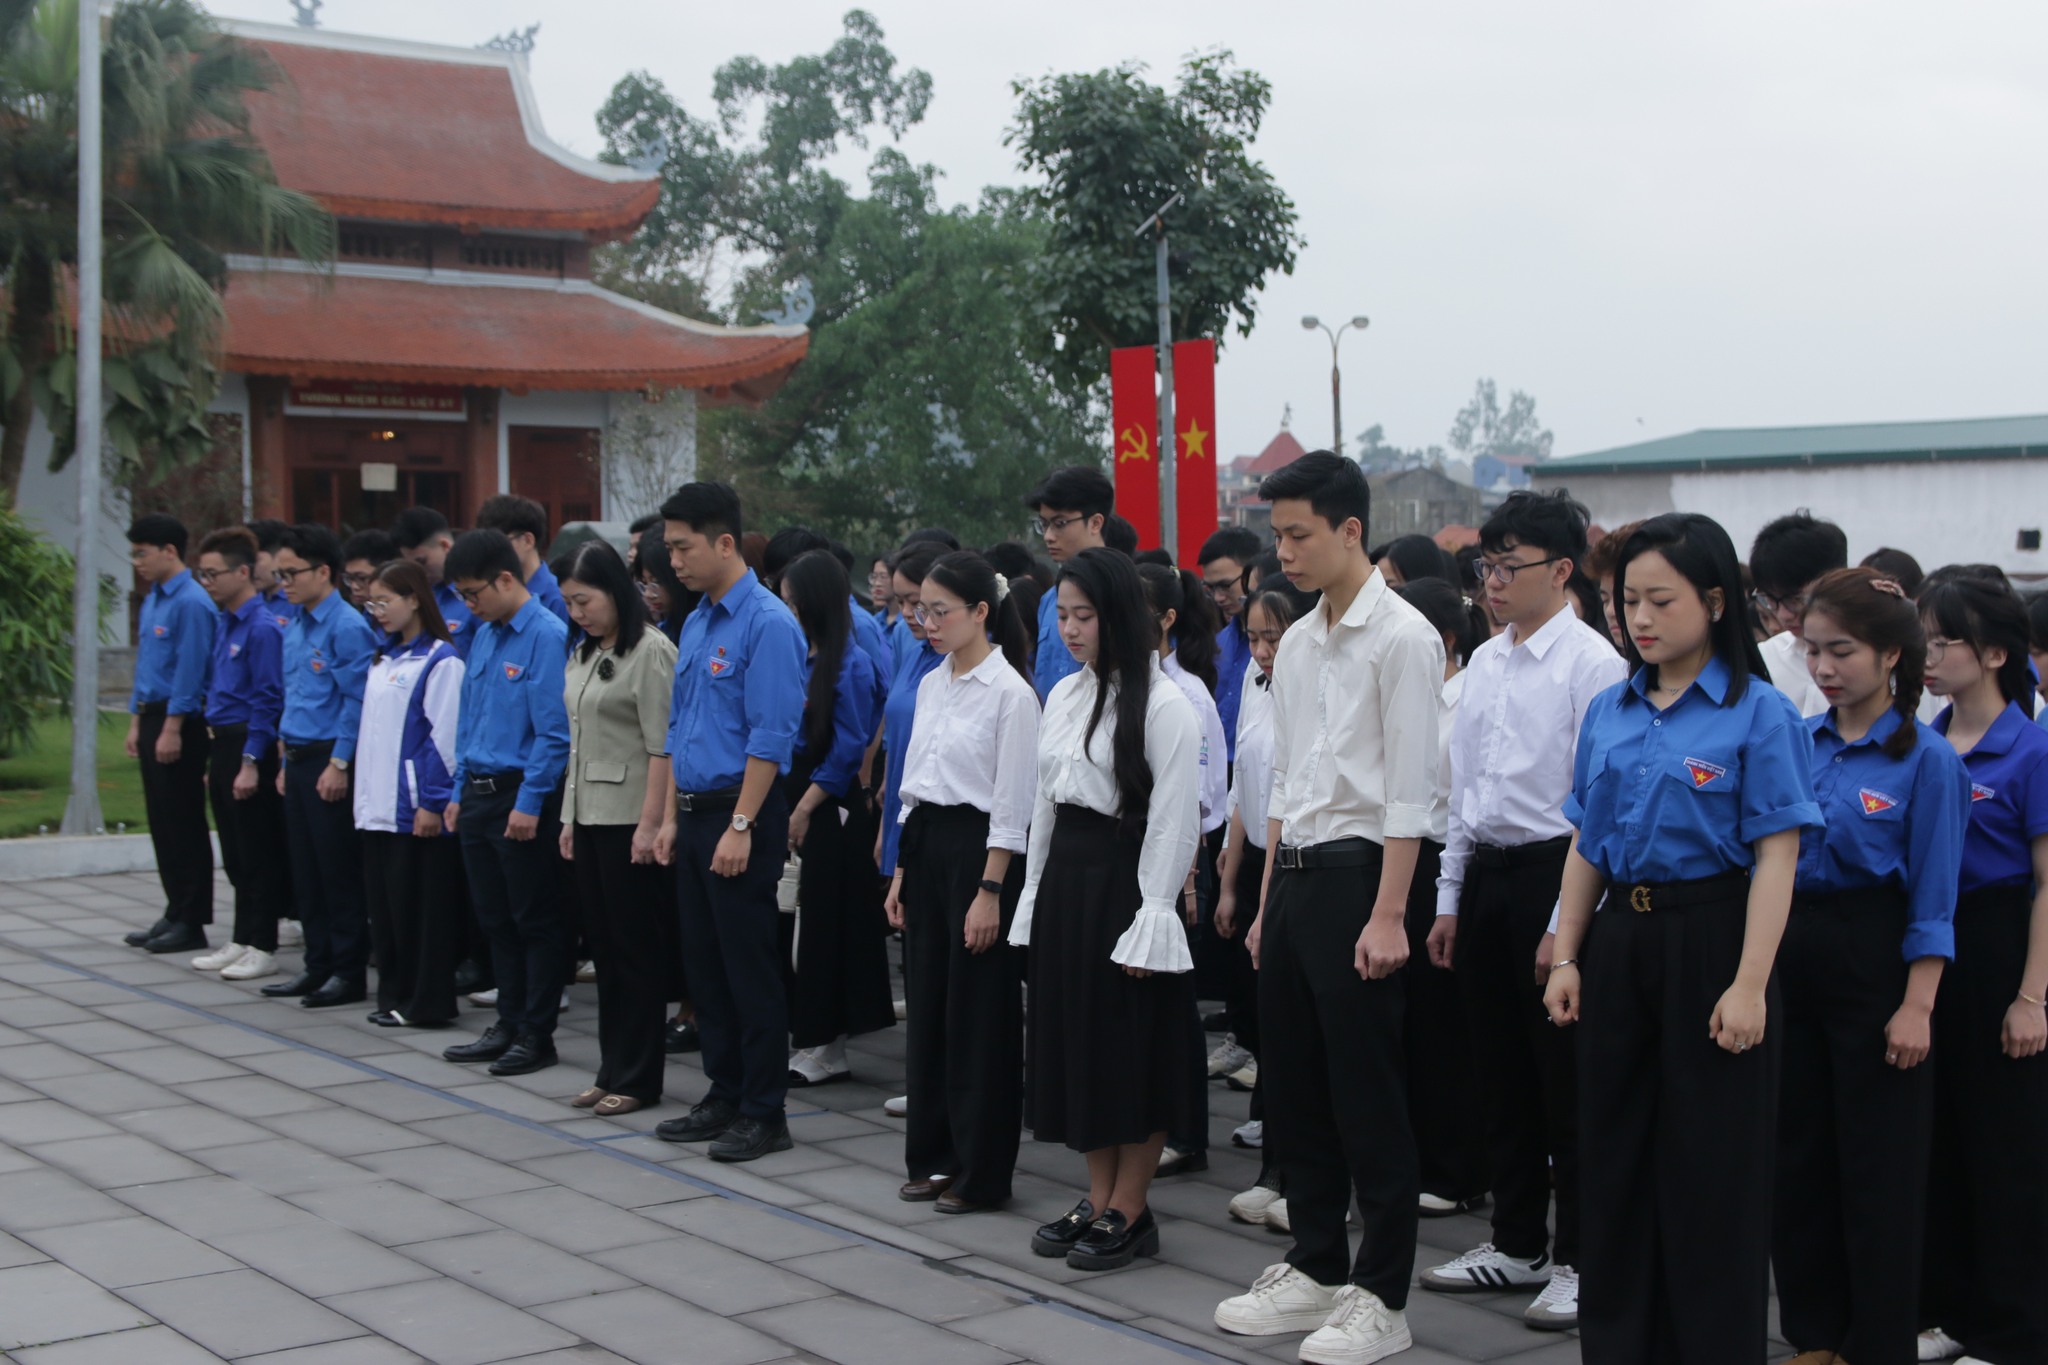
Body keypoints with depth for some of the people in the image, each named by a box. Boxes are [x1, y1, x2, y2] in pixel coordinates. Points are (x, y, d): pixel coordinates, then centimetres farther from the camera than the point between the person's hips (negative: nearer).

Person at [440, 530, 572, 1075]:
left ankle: (536, 1035, 10)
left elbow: (553, 730, -18)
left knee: (538, 921, 2)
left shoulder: (547, 636, -15)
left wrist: (529, 803, -18)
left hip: (523, 799, -8)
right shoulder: (483, 637, 11)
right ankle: (508, 1024, 25)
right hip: (480, 794, 9)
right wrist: (461, 791, 15)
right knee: (496, 918, 15)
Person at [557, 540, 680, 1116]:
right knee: (605, 948, 12)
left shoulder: (651, 651, -12)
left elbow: (661, 746, -16)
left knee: (638, 951, 0)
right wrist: (569, 817, 15)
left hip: (630, 820, -8)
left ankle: (637, 1078, 6)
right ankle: (612, 1071, 20)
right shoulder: (582, 655, 14)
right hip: (590, 816, 8)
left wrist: (651, 823, -19)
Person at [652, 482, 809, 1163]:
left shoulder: (767, 623, -14)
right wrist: (674, 817, 16)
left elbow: (770, 736, -18)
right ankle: (724, 1095, 23)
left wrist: (740, 826, -20)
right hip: (695, 813, 9)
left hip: (742, 814, -9)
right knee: (705, 965, 13)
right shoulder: (695, 625, 13)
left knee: (750, 967, -2)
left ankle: (764, 1113, 6)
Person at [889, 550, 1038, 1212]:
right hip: (925, 847, 8)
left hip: (978, 849, -8)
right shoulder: (931, 685, 11)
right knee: (928, 1003, 12)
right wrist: (900, 874, 12)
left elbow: (1011, 806, -14)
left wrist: (989, 892, -16)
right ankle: (934, 1155, 22)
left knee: (979, 1013, 0)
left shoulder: (1009, 692, -12)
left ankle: (982, 1173, 9)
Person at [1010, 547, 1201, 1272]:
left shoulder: (1164, 706, -12)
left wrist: (1150, 921, -16)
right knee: (1074, 1040, 11)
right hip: (1064, 876, 8)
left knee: (1133, 1047, 0)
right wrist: (1034, 897, 12)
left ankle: (1129, 1211, 11)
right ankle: (1099, 1199, 22)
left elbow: (1174, 822, -13)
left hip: (1126, 879, -8)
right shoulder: (1063, 696, 11)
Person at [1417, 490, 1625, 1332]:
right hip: (1485, 873, 8)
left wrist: (1565, 922, -17)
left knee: (1566, 1079, 0)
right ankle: (1516, 1244, 27)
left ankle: (1579, 1258, 11)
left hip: (1554, 874, -8)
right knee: (1500, 1072, 14)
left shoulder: (1591, 662, -12)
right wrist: (1450, 898, 14)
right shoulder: (1485, 662, 12)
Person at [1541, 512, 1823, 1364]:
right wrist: (1566, 957, 7)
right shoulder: (1609, 712, 8)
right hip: (1622, 942, 6)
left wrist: (1750, 984, -18)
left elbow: (1775, 858, -12)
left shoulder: (1757, 713, -8)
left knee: (1711, 1167, 2)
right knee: (1614, 1154, 12)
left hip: (1710, 937, -5)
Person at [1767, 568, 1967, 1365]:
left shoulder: (1924, 758, -9)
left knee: (1879, 1164, 3)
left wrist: (1917, 1006, -14)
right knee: (1798, 1152, 12)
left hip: (1874, 961, -5)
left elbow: (1932, 899, -10)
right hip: (1790, 955, 5)